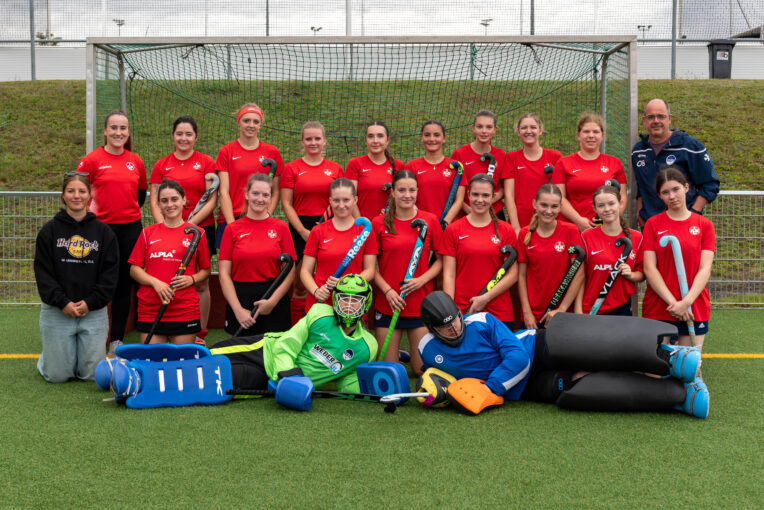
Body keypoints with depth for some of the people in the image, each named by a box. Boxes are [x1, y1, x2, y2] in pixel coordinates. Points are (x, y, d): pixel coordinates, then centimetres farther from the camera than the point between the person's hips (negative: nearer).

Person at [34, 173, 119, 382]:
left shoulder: (103, 231, 4)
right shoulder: (50, 231, 2)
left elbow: (110, 272, 1)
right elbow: (43, 272, -2)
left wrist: (91, 302, -10)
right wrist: (62, 303, -13)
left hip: (94, 312, 1)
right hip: (57, 311, -1)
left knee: (92, 373, 2)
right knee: (58, 375, 2)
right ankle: (46, 358, 34)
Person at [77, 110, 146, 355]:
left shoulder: (136, 162, 7)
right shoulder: (92, 160, -3)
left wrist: (131, 211, 9)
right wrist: (91, 211, -8)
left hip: (131, 228, 3)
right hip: (102, 227, -3)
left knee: (124, 284, 8)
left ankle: (117, 340, 16)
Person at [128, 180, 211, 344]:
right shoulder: (148, 232, 10)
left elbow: (205, 270, 11)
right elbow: (134, 269, 9)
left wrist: (191, 279, -9)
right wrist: (155, 282, -8)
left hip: (185, 312, -1)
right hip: (150, 310, 1)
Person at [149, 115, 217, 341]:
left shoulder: (206, 162, 4)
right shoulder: (162, 165, 9)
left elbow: (212, 200, -2)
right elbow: (154, 201, 6)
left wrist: (191, 223, -13)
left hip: (201, 228, -1)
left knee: (201, 283, 2)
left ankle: (200, 334, 12)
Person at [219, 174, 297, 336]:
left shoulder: (281, 227, 4)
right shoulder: (232, 229, 4)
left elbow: (290, 272, 1)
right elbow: (224, 274, 0)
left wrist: (272, 301, -10)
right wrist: (238, 309, -8)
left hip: (274, 299, 0)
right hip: (240, 299, 0)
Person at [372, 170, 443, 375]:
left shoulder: (430, 221, 2)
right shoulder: (379, 223, 1)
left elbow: (442, 259, 6)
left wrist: (422, 279, -11)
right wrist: (388, 291, -10)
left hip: (421, 304, 0)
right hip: (387, 304, 0)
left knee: (422, 369, 4)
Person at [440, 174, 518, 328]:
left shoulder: (506, 230, 5)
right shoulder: (453, 230, 5)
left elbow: (512, 274, 2)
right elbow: (449, 274, 2)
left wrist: (485, 298, -9)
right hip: (462, 312, 0)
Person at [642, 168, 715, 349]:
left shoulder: (704, 225, 6)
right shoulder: (653, 224, 4)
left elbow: (705, 269, -2)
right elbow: (649, 268, -3)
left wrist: (686, 302, -15)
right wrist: (673, 302, -13)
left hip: (695, 309, 1)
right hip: (658, 309, -1)